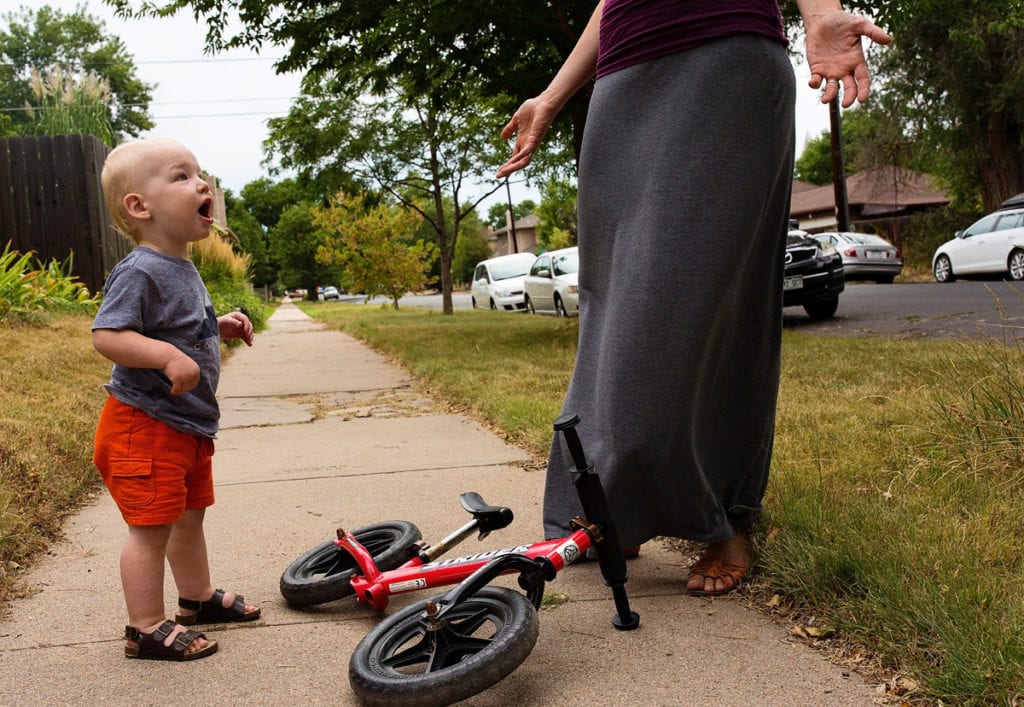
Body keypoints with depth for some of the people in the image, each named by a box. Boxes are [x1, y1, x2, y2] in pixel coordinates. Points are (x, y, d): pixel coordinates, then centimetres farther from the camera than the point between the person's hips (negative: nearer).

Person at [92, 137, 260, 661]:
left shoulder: (183, 269, 11)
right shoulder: (139, 272, -20)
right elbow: (106, 336, -28)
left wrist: (220, 329, 9)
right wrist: (168, 356, -38)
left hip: (188, 425, 10)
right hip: (144, 425, -10)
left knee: (189, 515, 22)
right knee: (152, 526, -2)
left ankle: (198, 597, 40)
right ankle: (147, 628, 10)